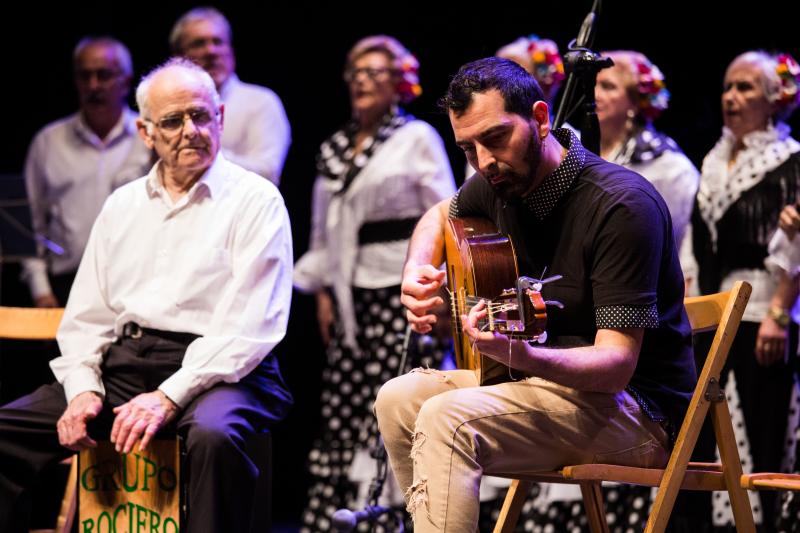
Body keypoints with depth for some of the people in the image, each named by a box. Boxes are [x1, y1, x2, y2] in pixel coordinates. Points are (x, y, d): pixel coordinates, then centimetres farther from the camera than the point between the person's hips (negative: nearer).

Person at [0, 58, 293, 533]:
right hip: (121, 366, 5)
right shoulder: (123, 205, 20)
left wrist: (170, 396, -19)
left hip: (215, 371, -5)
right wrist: (83, 390, -3)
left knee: (214, 435, -39)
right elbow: (86, 316, 17)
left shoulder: (255, 201, 1)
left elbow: (249, 327, -9)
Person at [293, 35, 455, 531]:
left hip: (404, 291, -5)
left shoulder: (418, 138, 1)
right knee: (342, 406, 1)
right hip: (352, 297, 5)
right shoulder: (334, 149, 16)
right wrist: (323, 290, 12)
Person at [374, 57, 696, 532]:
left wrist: (521, 355, -44)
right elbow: (442, 215, 28)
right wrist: (416, 273, 5)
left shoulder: (621, 204, -22)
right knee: (398, 400, -1)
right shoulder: (503, 182, 2)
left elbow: (616, 364, -26)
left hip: (636, 408, -9)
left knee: (447, 419, -26)